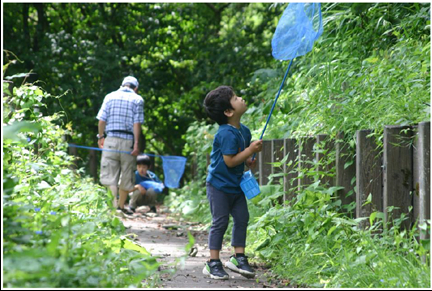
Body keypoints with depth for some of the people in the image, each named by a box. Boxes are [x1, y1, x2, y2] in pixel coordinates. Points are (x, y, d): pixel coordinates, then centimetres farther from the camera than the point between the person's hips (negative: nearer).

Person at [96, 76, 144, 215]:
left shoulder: (110, 96, 10)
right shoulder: (137, 99, 4)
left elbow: (102, 120, 4)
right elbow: (137, 123, -5)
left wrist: (100, 137, 15)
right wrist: (136, 144, -7)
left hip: (111, 140, 1)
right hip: (128, 141, -1)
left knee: (109, 175, -2)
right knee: (127, 175, 11)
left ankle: (114, 203, -20)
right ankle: (121, 206, 20)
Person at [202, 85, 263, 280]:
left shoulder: (244, 131, 4)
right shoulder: (227, 134, -25)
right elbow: (230, 161, -26)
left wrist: (248, 160, 2)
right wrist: (251, 150, -22)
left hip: (236, 185, 8)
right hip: (219, 185, -8)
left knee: (242, 218, 8)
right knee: (220, 221, -4)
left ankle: (238, 257, 18)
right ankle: (213, 263, 4)